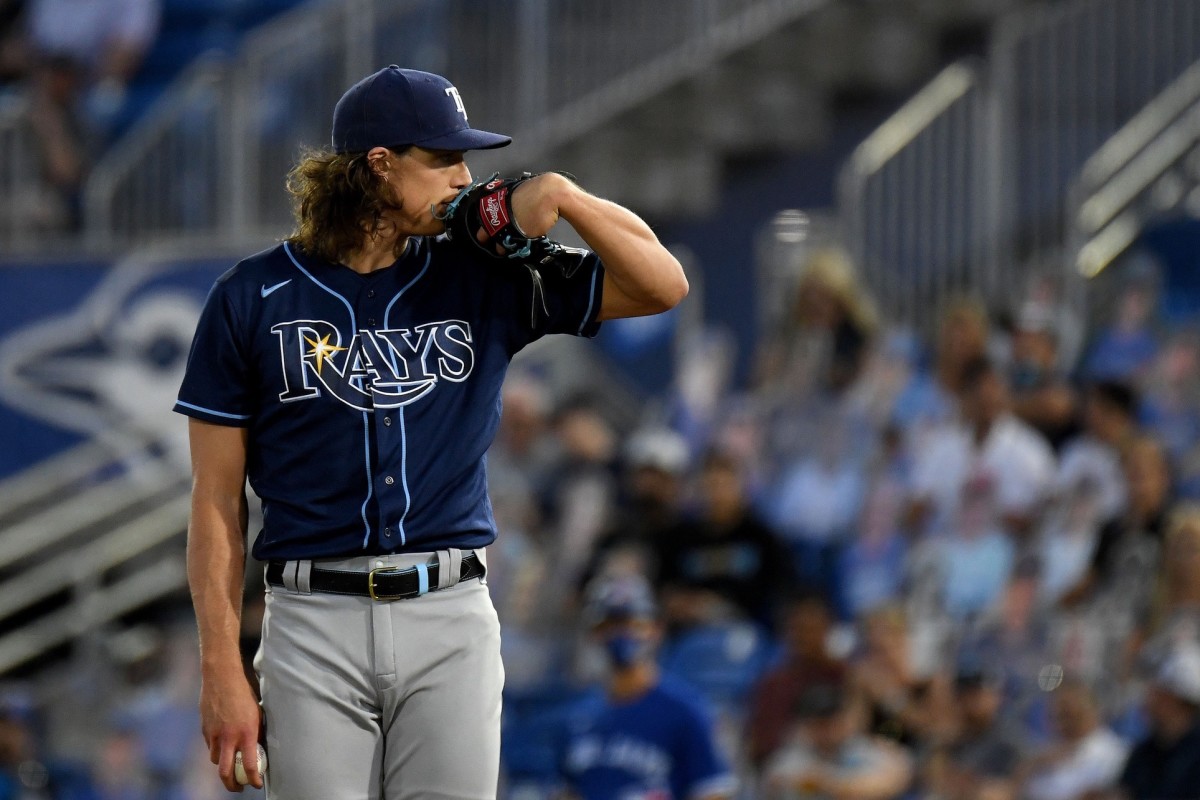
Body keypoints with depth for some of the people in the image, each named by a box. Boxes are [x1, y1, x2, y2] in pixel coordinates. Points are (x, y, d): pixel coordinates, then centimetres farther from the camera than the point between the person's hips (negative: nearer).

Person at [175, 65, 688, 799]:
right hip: (315, 626, -2)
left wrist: (559, 194, -4)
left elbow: (662, 286, 8)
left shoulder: (483, 281, 9)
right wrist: (222, 671, -4)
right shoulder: (253, 299, 2)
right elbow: (218, 500, 2)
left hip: (453, 625, 2)